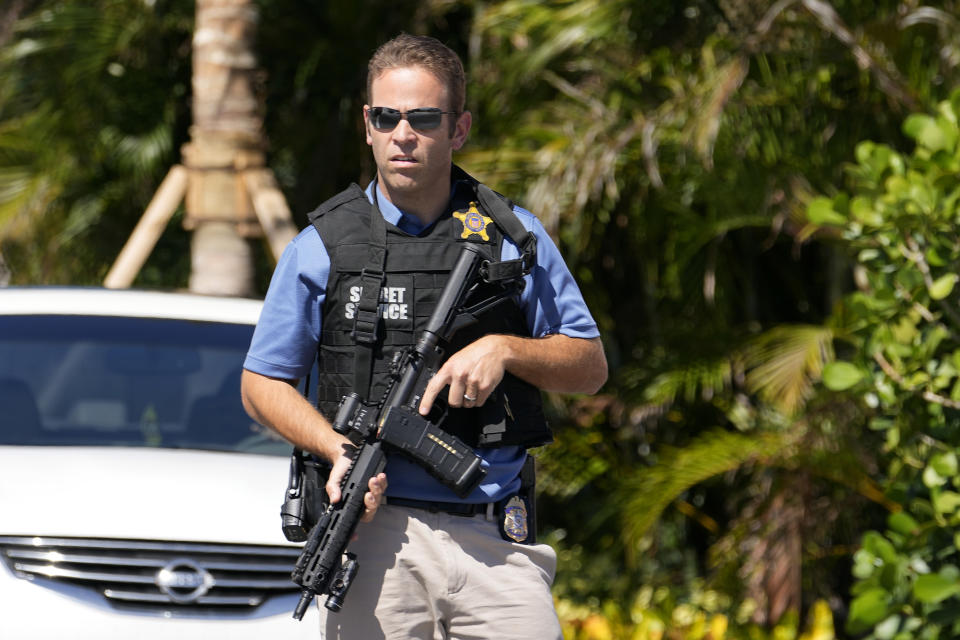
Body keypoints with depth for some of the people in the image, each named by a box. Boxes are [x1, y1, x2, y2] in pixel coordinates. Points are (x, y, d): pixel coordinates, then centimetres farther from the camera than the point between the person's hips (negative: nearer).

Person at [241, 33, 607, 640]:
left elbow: (590, 366, 12)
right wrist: (341, 450, -8)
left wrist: (505, 349, -8)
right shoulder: (322, 247, 6)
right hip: (374, 535, 0)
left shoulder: (514, 236, 9)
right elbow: (262, 383, 10)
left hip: (495, 541, 0)